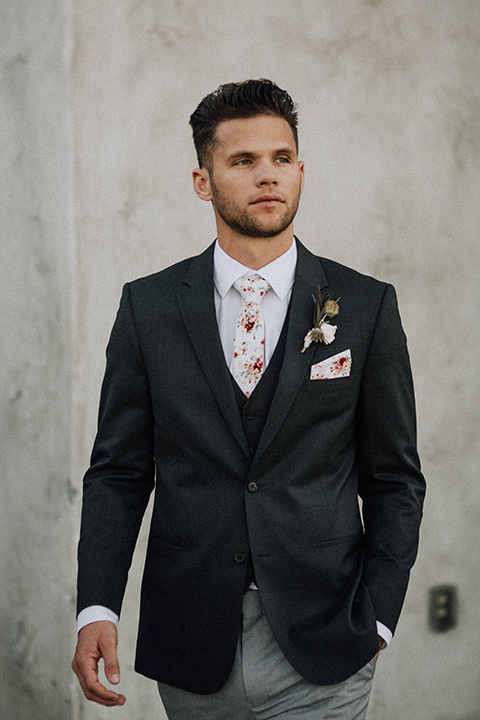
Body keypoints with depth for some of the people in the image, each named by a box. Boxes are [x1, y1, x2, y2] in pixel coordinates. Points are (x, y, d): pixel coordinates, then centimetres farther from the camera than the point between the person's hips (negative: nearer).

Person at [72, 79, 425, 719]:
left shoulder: (367, 306, 1)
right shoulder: (149, 306, 3)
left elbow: (395, 478, 4)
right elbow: (118, 472, 4)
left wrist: (375, 619, -5)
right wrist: (97, 610, -8)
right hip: (191, 653, 1)